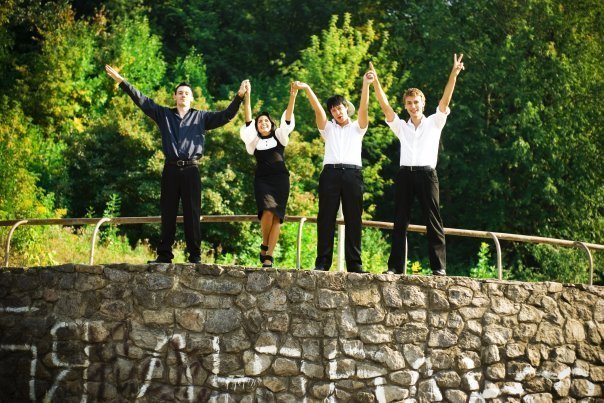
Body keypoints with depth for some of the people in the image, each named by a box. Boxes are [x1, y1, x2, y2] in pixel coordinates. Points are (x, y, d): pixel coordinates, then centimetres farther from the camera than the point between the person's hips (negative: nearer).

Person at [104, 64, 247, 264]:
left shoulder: (201, 117, 11)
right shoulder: (164, 115, 13)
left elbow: (225, 115, 5)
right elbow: (141, 100, 10)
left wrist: (239, 97, -8)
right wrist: (121, 81, 4)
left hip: (191, 170, -1)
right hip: (171, 169, 1)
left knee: (192, 214, -1)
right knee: (167, 214, 3)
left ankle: (195, 256, 0)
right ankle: (164, 255, 6)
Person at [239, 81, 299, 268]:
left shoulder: (279, 137, 15)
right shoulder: (254, 140, 13)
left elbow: (287, 119, 4)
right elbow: (248, 120, 3)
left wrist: (292, 97, -9)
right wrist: (247, 96, -8)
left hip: (280, 179, 1)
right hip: (262, 180, -1)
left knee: (276, 217, -9)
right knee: (267, 212, -22)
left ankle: (268, 257, -11)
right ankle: (264, 246, 1)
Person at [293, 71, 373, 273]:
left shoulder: (357, 128, 19)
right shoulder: (328, 128, 22)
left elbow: (363, 108, 3)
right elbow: (318, 109, 8)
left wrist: (365, 85, -13)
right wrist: (307, 89, -8)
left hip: (353, 174, -1)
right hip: (331, 173, 1)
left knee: (353, 219, -3)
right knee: (326, 218, -5)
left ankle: (355, 263, -5)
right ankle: (322, 262, -6)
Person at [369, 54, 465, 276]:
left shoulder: (434, 123, 10)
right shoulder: (401, 126, 17)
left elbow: (445, 100, -1)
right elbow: (385, 105, 8)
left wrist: (454, 75, -14)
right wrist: (375, 81, -4)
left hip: (426, 173, -3)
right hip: (405, 174, 3)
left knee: (433, 220, -4)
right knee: (400, 221, 2)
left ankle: (439, 266, -5)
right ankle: (395, 266, 4)